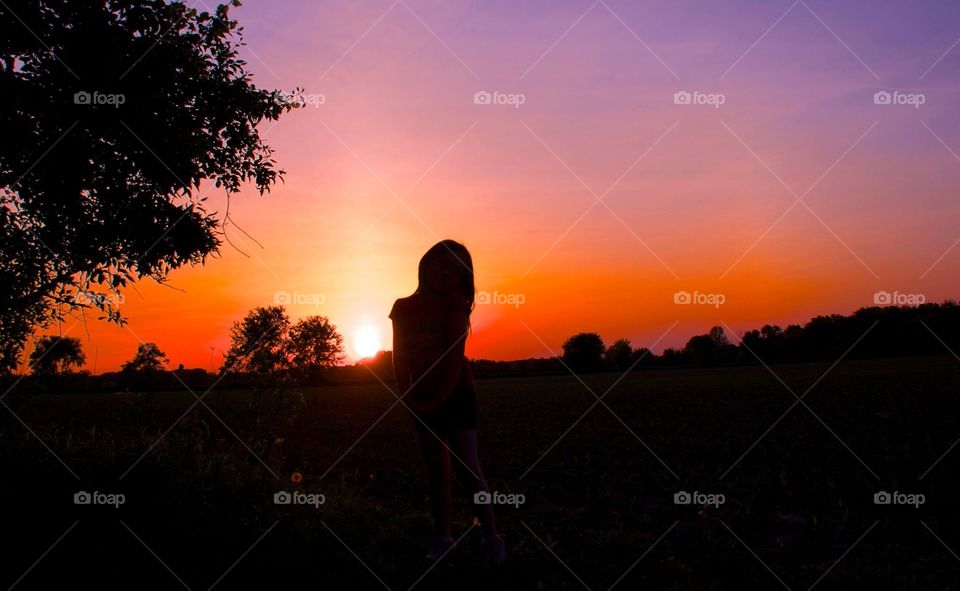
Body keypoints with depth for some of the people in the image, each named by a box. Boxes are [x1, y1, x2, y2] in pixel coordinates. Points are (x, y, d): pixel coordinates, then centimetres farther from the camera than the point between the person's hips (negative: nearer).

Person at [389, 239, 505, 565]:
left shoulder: (454, 302, -7)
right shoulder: (403, 307, 5)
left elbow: (456, 353, -13)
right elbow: (400, 358, 5)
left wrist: (441, 398, -15)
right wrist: (407, 398, -6)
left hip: (456, 394, -4)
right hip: (423, 401, 4)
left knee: (467, 468, -10)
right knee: (437, 471, 9)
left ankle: (492, 538, -4)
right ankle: (442, 538, 17)